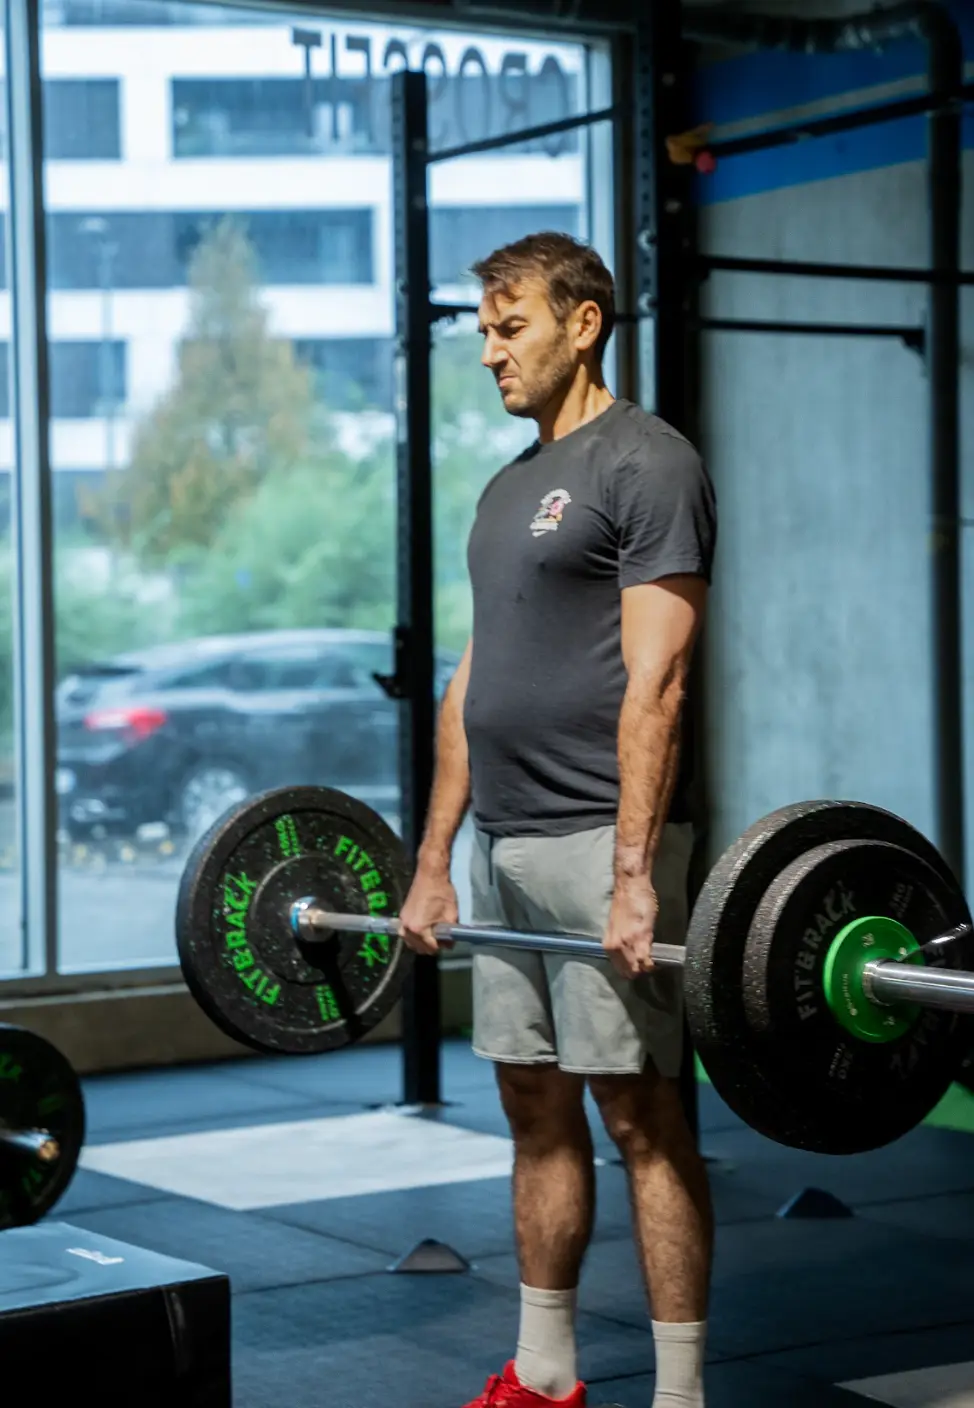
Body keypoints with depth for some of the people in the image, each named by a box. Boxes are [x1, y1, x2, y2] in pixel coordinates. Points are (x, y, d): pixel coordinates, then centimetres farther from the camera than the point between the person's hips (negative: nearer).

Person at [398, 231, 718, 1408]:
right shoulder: (510, 488, 18)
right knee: (536, 1109, 13)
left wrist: (633, 876, -22)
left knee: (639, 1114, -4)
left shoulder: (646, 467, -10)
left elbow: (653, 684, -17)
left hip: (598, 842, -9)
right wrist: (433, 858, 15)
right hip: (503, 844, 9)